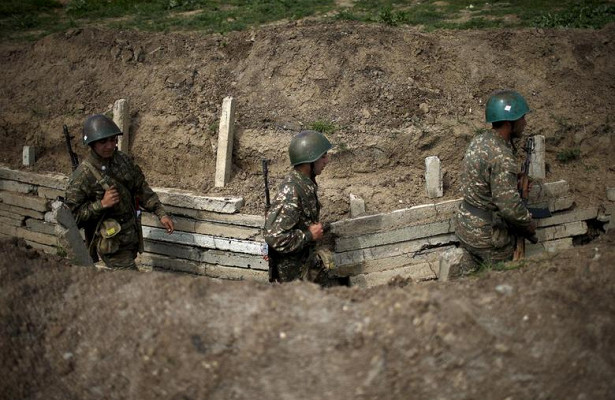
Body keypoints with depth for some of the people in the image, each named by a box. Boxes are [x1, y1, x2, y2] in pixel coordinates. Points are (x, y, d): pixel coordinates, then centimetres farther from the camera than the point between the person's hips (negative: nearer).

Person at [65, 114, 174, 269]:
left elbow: (141, 188, 9)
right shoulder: (82, 176, -19)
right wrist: (101, 204, -27)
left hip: (131, 237, 7)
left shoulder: (123, 160, 0)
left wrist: (161, 213, 3)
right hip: (112, 245, -7)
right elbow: (73, 215, -17)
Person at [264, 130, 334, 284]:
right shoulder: (290, 191, -30)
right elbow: (274, 237, -34)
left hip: (307, 258, 9)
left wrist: (317, 228, 1)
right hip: (291, 267, -9)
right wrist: (309, 235, -24)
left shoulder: (307, 183, -1)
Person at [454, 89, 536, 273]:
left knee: (474, 266, 24)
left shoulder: (478, 141, 1)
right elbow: (510, 206, -28)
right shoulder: (502, 158, -27)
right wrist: (529, 226, -11)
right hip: (487, 235, -8)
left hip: (465, 222, 8)